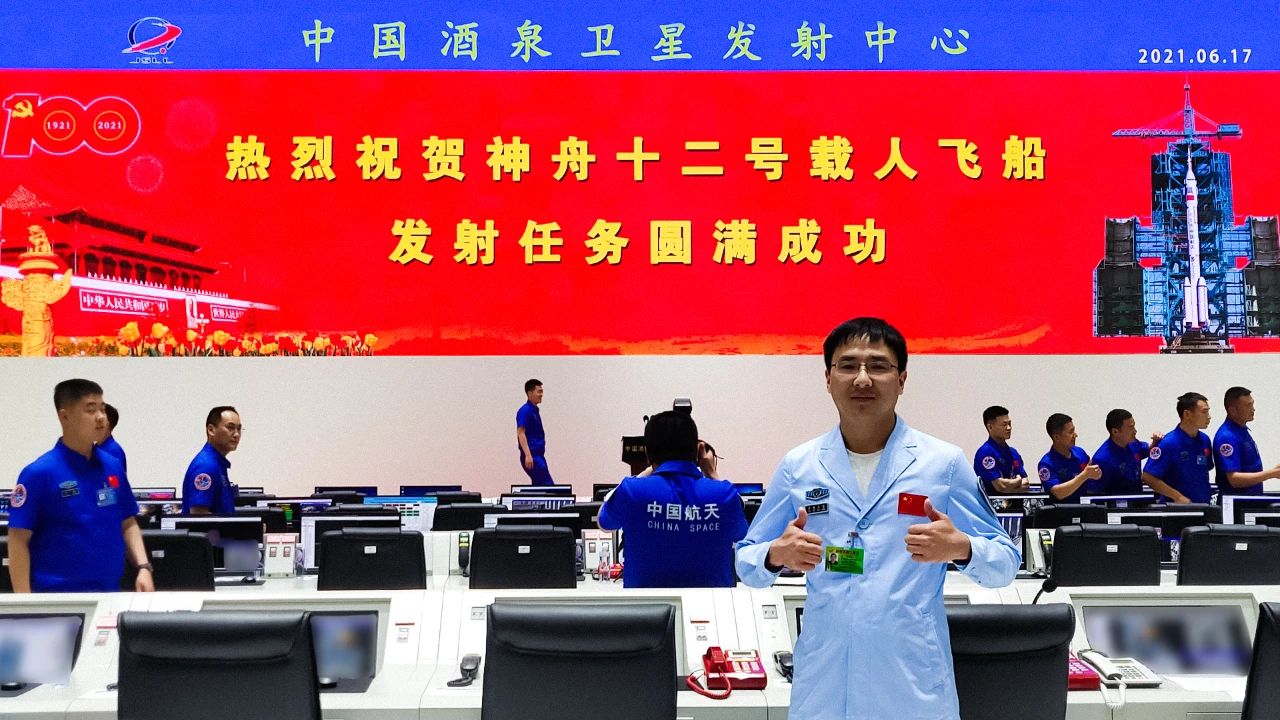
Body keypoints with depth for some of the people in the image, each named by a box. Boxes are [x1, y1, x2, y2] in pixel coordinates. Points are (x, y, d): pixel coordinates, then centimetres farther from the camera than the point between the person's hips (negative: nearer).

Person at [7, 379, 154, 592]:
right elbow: (19, 541, -10)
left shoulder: (113, 466, 4)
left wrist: (143, 567, -4)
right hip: (59, 597, -5)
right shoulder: (39, 473, -10)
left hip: (110, 591, 5)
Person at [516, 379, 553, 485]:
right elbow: (520, 433, -20)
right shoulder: (525, 411, -12)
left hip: (538, 456, 10)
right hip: (532, 457, -10)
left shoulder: (535, 410, 17)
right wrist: (528, 455, -27)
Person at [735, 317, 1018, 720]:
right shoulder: (798, 465, 3)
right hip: (821, 682, 1)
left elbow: (1005, 563, 3)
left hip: (915, 683, -1)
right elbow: (746, 563, 8)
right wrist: (778, 555, -15)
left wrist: (961, 548, -19)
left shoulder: (945, 462, -1)